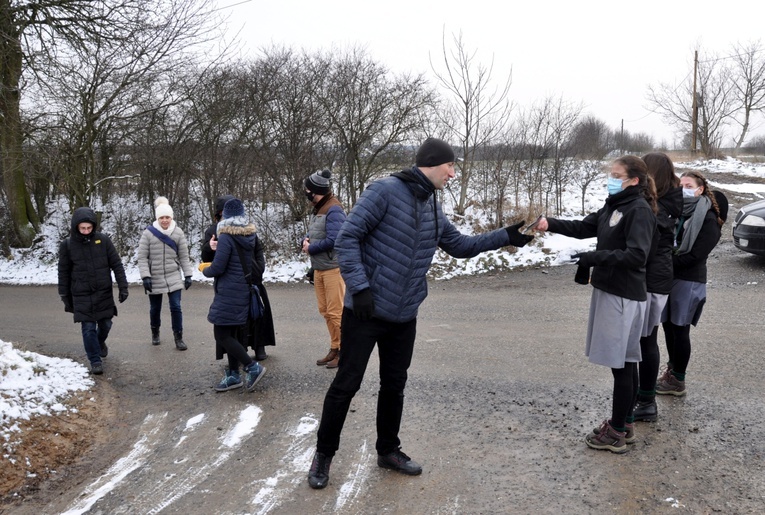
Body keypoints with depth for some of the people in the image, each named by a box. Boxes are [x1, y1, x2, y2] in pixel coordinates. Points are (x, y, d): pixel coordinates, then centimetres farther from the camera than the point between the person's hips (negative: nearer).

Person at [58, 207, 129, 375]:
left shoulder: (103, 240, -5)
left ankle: (100, 342, 45)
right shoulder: (67, 245, -5)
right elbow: (63, 273, 3)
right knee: (88, 328, -1)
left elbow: (117, 265, -1)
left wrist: (123, 287, -5)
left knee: (105, 323, 13)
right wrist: (65, 297, 5)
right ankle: (95, 361, 11)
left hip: (104, 293, 1)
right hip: (82, 296, -1)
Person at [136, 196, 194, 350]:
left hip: (174, 277, 0)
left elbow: (184, 256, 2)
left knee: (176, 307, -4)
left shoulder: (178, 232, -3)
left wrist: (188, 275, 0)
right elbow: (142, 257, -7)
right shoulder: (148, 233, -9)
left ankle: (178, 337, 9)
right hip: (154, 278, 0)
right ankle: (155, 333, 37)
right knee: (155, 308, 13)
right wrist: (145, 277, -14)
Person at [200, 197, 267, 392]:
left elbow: (217, 268, -17)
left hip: (228, 293, -8)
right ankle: (233, 375, 20)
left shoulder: (226, 237, -16)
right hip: (244, 291, 9)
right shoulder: (251, 235, 7)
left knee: (221, 334, -2)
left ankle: (252, 367, -3)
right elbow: (259, 262, 14)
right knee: (231, 334, 15)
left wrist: (204, 269, 3)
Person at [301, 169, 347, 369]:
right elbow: (312, 233, 20)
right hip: (319, 268, 9)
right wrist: (306, 240, -3)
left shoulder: (334, 210, -16)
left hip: (333, 268, -9)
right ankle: (335, 349, 22)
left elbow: (332, 240, -24)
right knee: (325, 311, 13)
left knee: (336, 312, -4)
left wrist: (310, 248, -11)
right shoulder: (318, 208, 14)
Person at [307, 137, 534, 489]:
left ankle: (388, 450, 34)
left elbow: (460, 246, 20)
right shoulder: (385, 191, -14)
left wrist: (507, 236, 13)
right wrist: (359, 287, -23)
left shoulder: (433, 209, 10)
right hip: (365, 311, -7)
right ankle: (324, 454, 21)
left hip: (404, 316, 7)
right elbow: (347, 238, -16)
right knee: (347, 384, 2)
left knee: (395, 384, 16)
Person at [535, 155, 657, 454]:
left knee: (621, 363, -1)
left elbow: (636, 255, -22)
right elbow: (584, 228, 13)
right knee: (624, 362, 15)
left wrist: (593, 258, -22)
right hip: (608, 290, 9)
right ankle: (623, 424, 26)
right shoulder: (613, 206, 13)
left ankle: (617, 432, 9)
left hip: (624, 296, -9)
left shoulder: (640, 210, -14)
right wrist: (551, 224, -2)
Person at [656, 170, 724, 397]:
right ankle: (672, 370, 28)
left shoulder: (708, 219, -10)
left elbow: (696, 255, -16)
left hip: (689, 281, -6)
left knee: (680, 329, 1)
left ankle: (678, 381, 13)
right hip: (668, 277, 6)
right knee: (668, 326, 13)